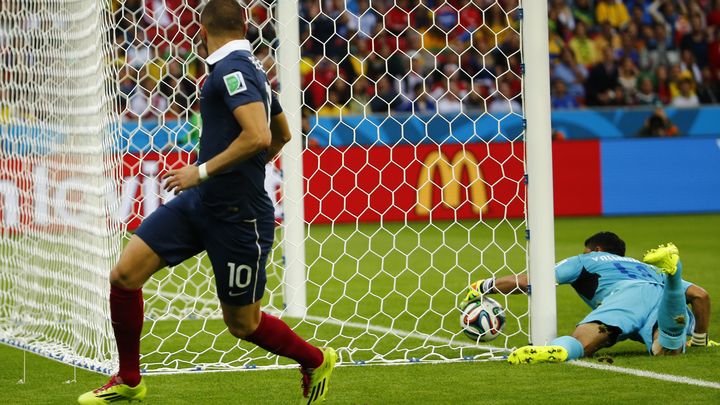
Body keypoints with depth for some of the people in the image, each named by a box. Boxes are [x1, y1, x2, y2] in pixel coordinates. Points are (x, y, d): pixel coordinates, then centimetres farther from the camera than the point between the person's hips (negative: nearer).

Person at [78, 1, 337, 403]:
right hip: (200, 203, 9)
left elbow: (258, 137, -30)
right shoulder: (251, 68, 12)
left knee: (243, 324, 6)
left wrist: (202, 171, -21)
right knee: (124, 275, -1)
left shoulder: (232, 69, -17)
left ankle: (317, 361, 32)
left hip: (236, 216, -9)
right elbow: (283, 134, 26)